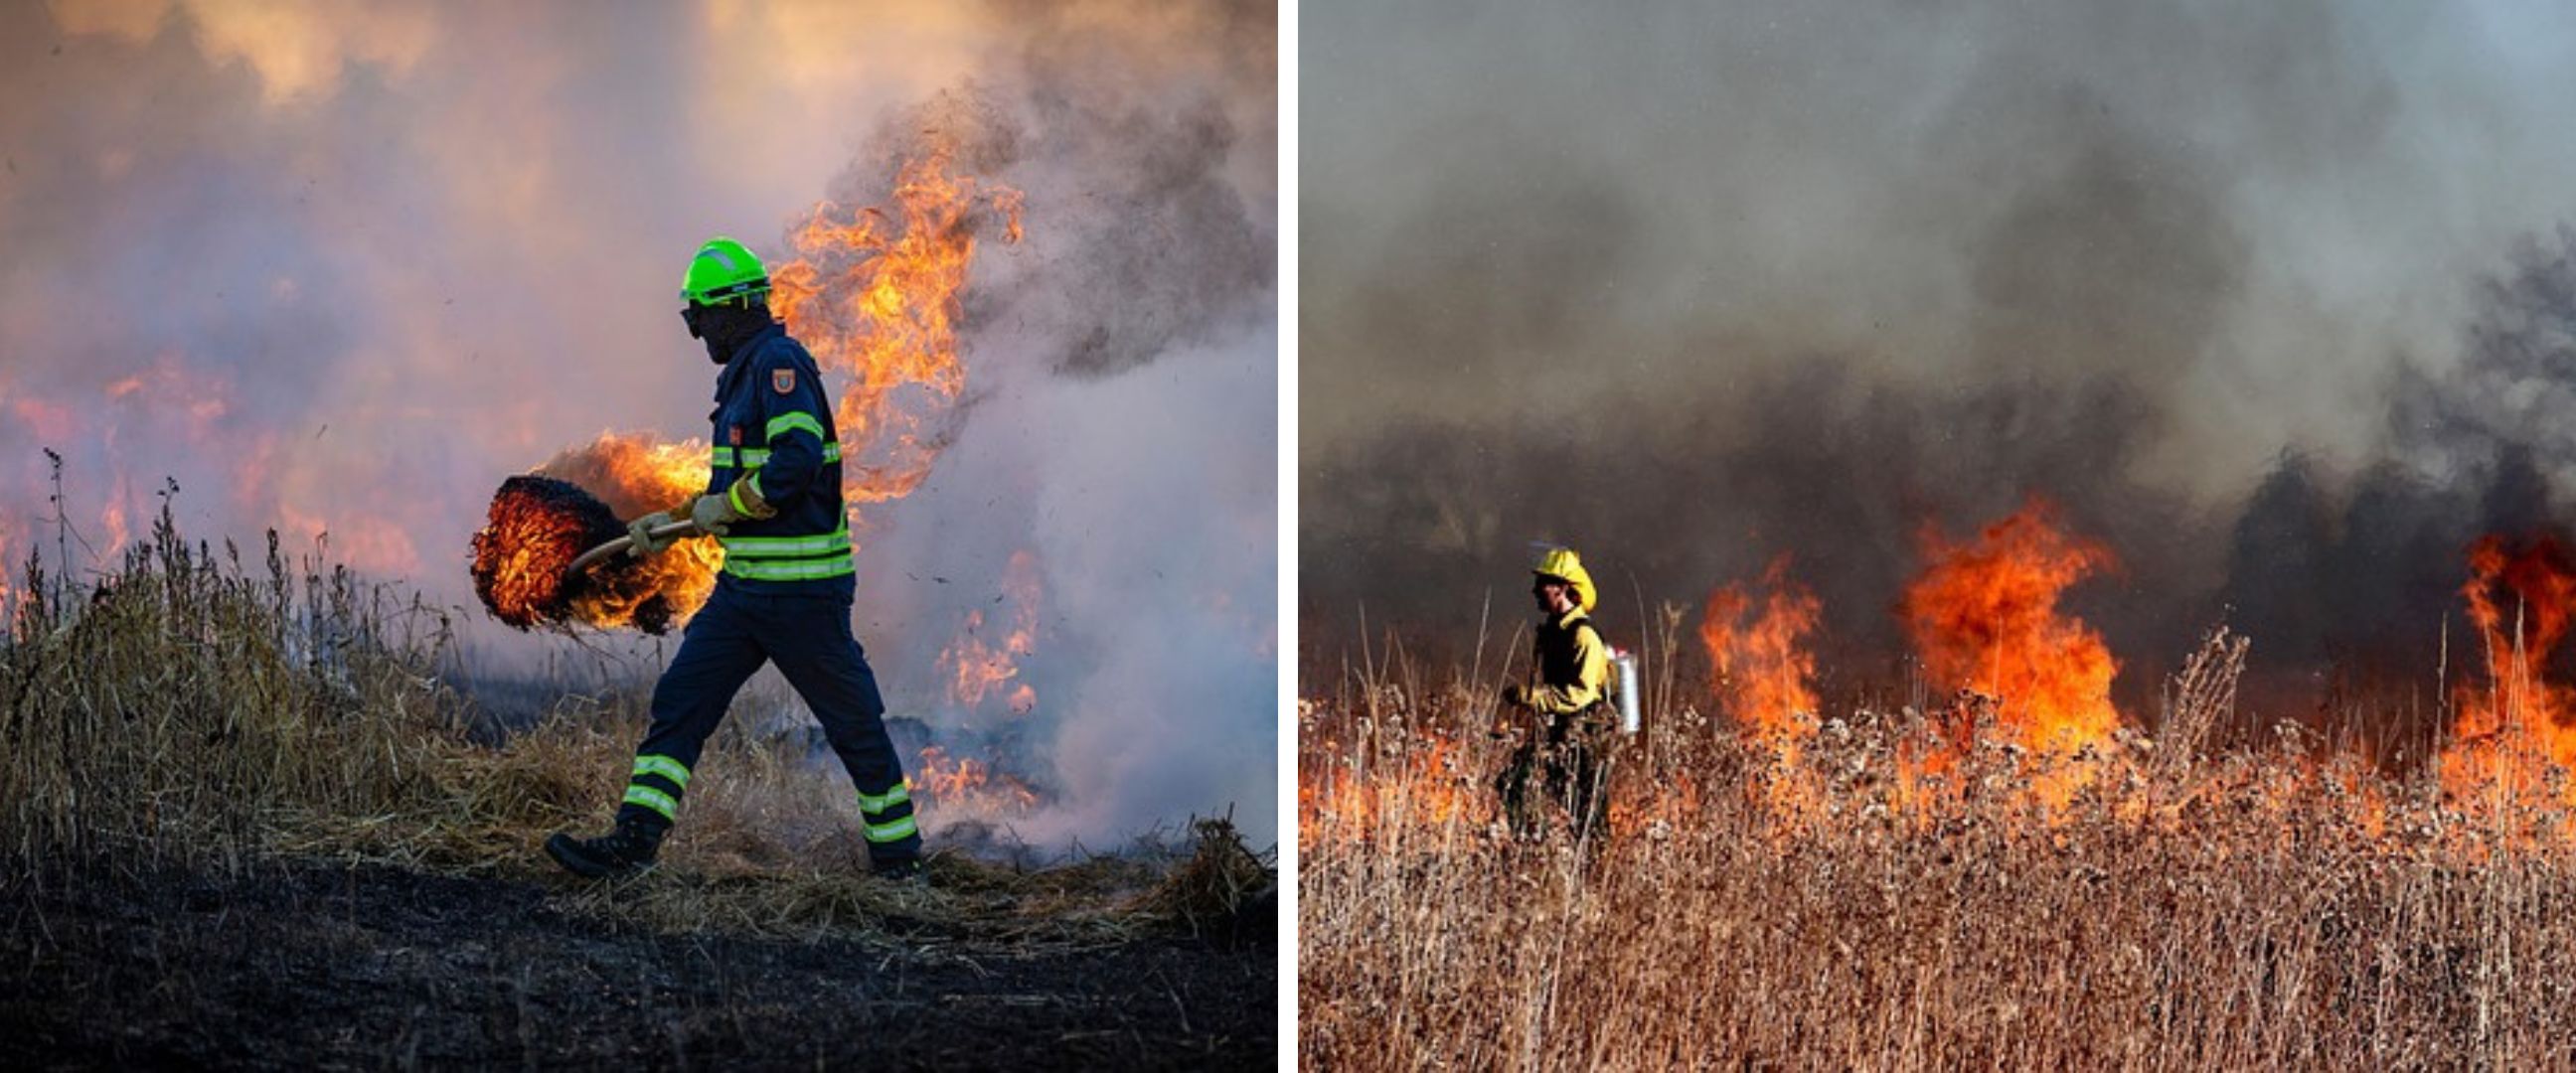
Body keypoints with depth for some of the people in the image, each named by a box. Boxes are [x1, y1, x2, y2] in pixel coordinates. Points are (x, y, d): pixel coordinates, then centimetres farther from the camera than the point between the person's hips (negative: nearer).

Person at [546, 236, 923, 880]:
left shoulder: (779, 362, -14)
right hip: (745, 585, 10)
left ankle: (898, 853, 16)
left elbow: (798, 461, -27)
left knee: (852, 722, 3)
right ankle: (633, 841, -1)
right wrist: (672, 523, 20)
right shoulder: (746, 373, 17)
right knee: (680, 701, 2)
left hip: (801, 587, -10)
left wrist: (723, 506, -15)